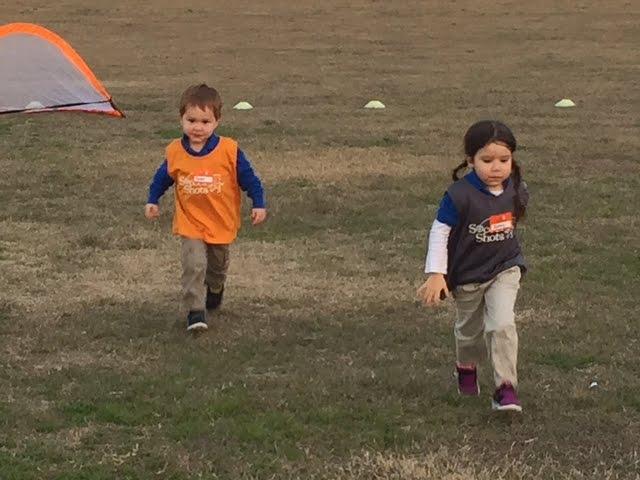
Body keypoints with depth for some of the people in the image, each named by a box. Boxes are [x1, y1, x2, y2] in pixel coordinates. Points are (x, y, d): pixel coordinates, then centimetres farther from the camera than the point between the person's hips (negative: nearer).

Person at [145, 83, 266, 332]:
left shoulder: (229, 150, -15)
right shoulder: (175, 151, -9)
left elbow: (248, 178, -7)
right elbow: (162, 178, 8)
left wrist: (259, 204, -10)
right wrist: (152, 201, 4)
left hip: (222, 223, 1)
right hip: (190, 223, -1)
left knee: (218, 265, 22)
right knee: (194, 265, -19)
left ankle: (214, 289, 53)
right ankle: (195, 310, -14)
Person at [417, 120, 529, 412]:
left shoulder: (517, 191, -9)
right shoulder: (460, 196, -24)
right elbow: (440, 232, -16)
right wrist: (436, 275, -20)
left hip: (505, 270, 1)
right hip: (467, 276, -1)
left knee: (502, 325, -19)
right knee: (470, 330, 20)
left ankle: (506, 388, -12)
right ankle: (466, 367, 51)